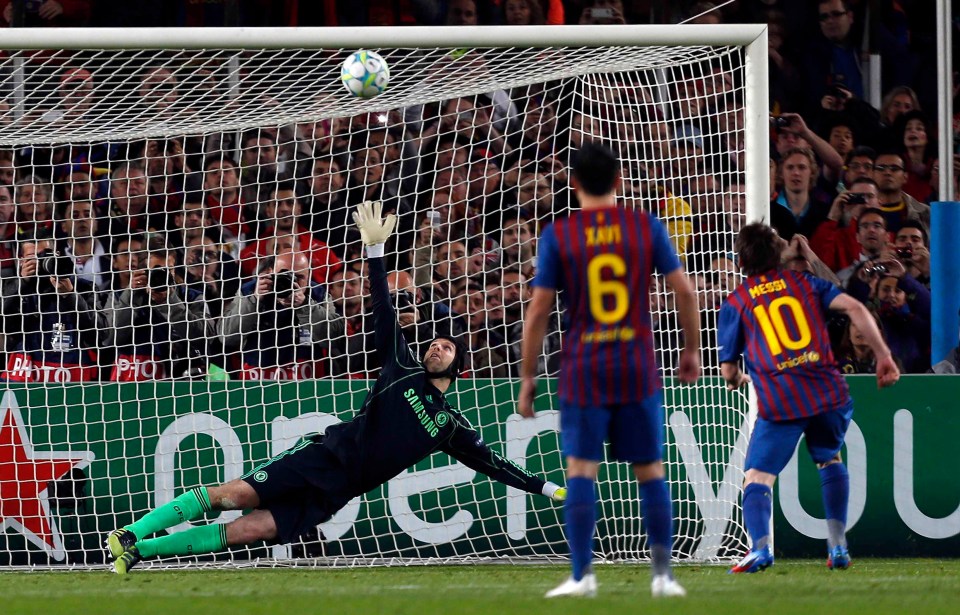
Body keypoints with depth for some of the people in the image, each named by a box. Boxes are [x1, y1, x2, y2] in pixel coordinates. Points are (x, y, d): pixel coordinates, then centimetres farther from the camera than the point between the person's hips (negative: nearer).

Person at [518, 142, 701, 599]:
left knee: (581, 470, 0)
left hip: (584, 369, -1)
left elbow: (538, 312, -3)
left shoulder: (557, 235, -2)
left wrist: (527, 378, 4)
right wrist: (691, 350, 16)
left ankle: (582, 575, -8)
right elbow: (685, 292, 3)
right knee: (650, 470, 9)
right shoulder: (646, 227, 2)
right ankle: (662, 574, 8)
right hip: (637, 369, 1)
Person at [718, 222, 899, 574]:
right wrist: (882, 355, 4)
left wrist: (738, 380, 36)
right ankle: (837, 545, 17)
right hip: (828, 392, 3)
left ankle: (760, 545, -27)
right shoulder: (804, 283, 17)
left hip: (779, 400, -3)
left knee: (757, 478, -1)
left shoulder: (735, 303, 11)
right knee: (830, 460, 27)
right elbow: (853, 308, 2)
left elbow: (728, 370, 12)